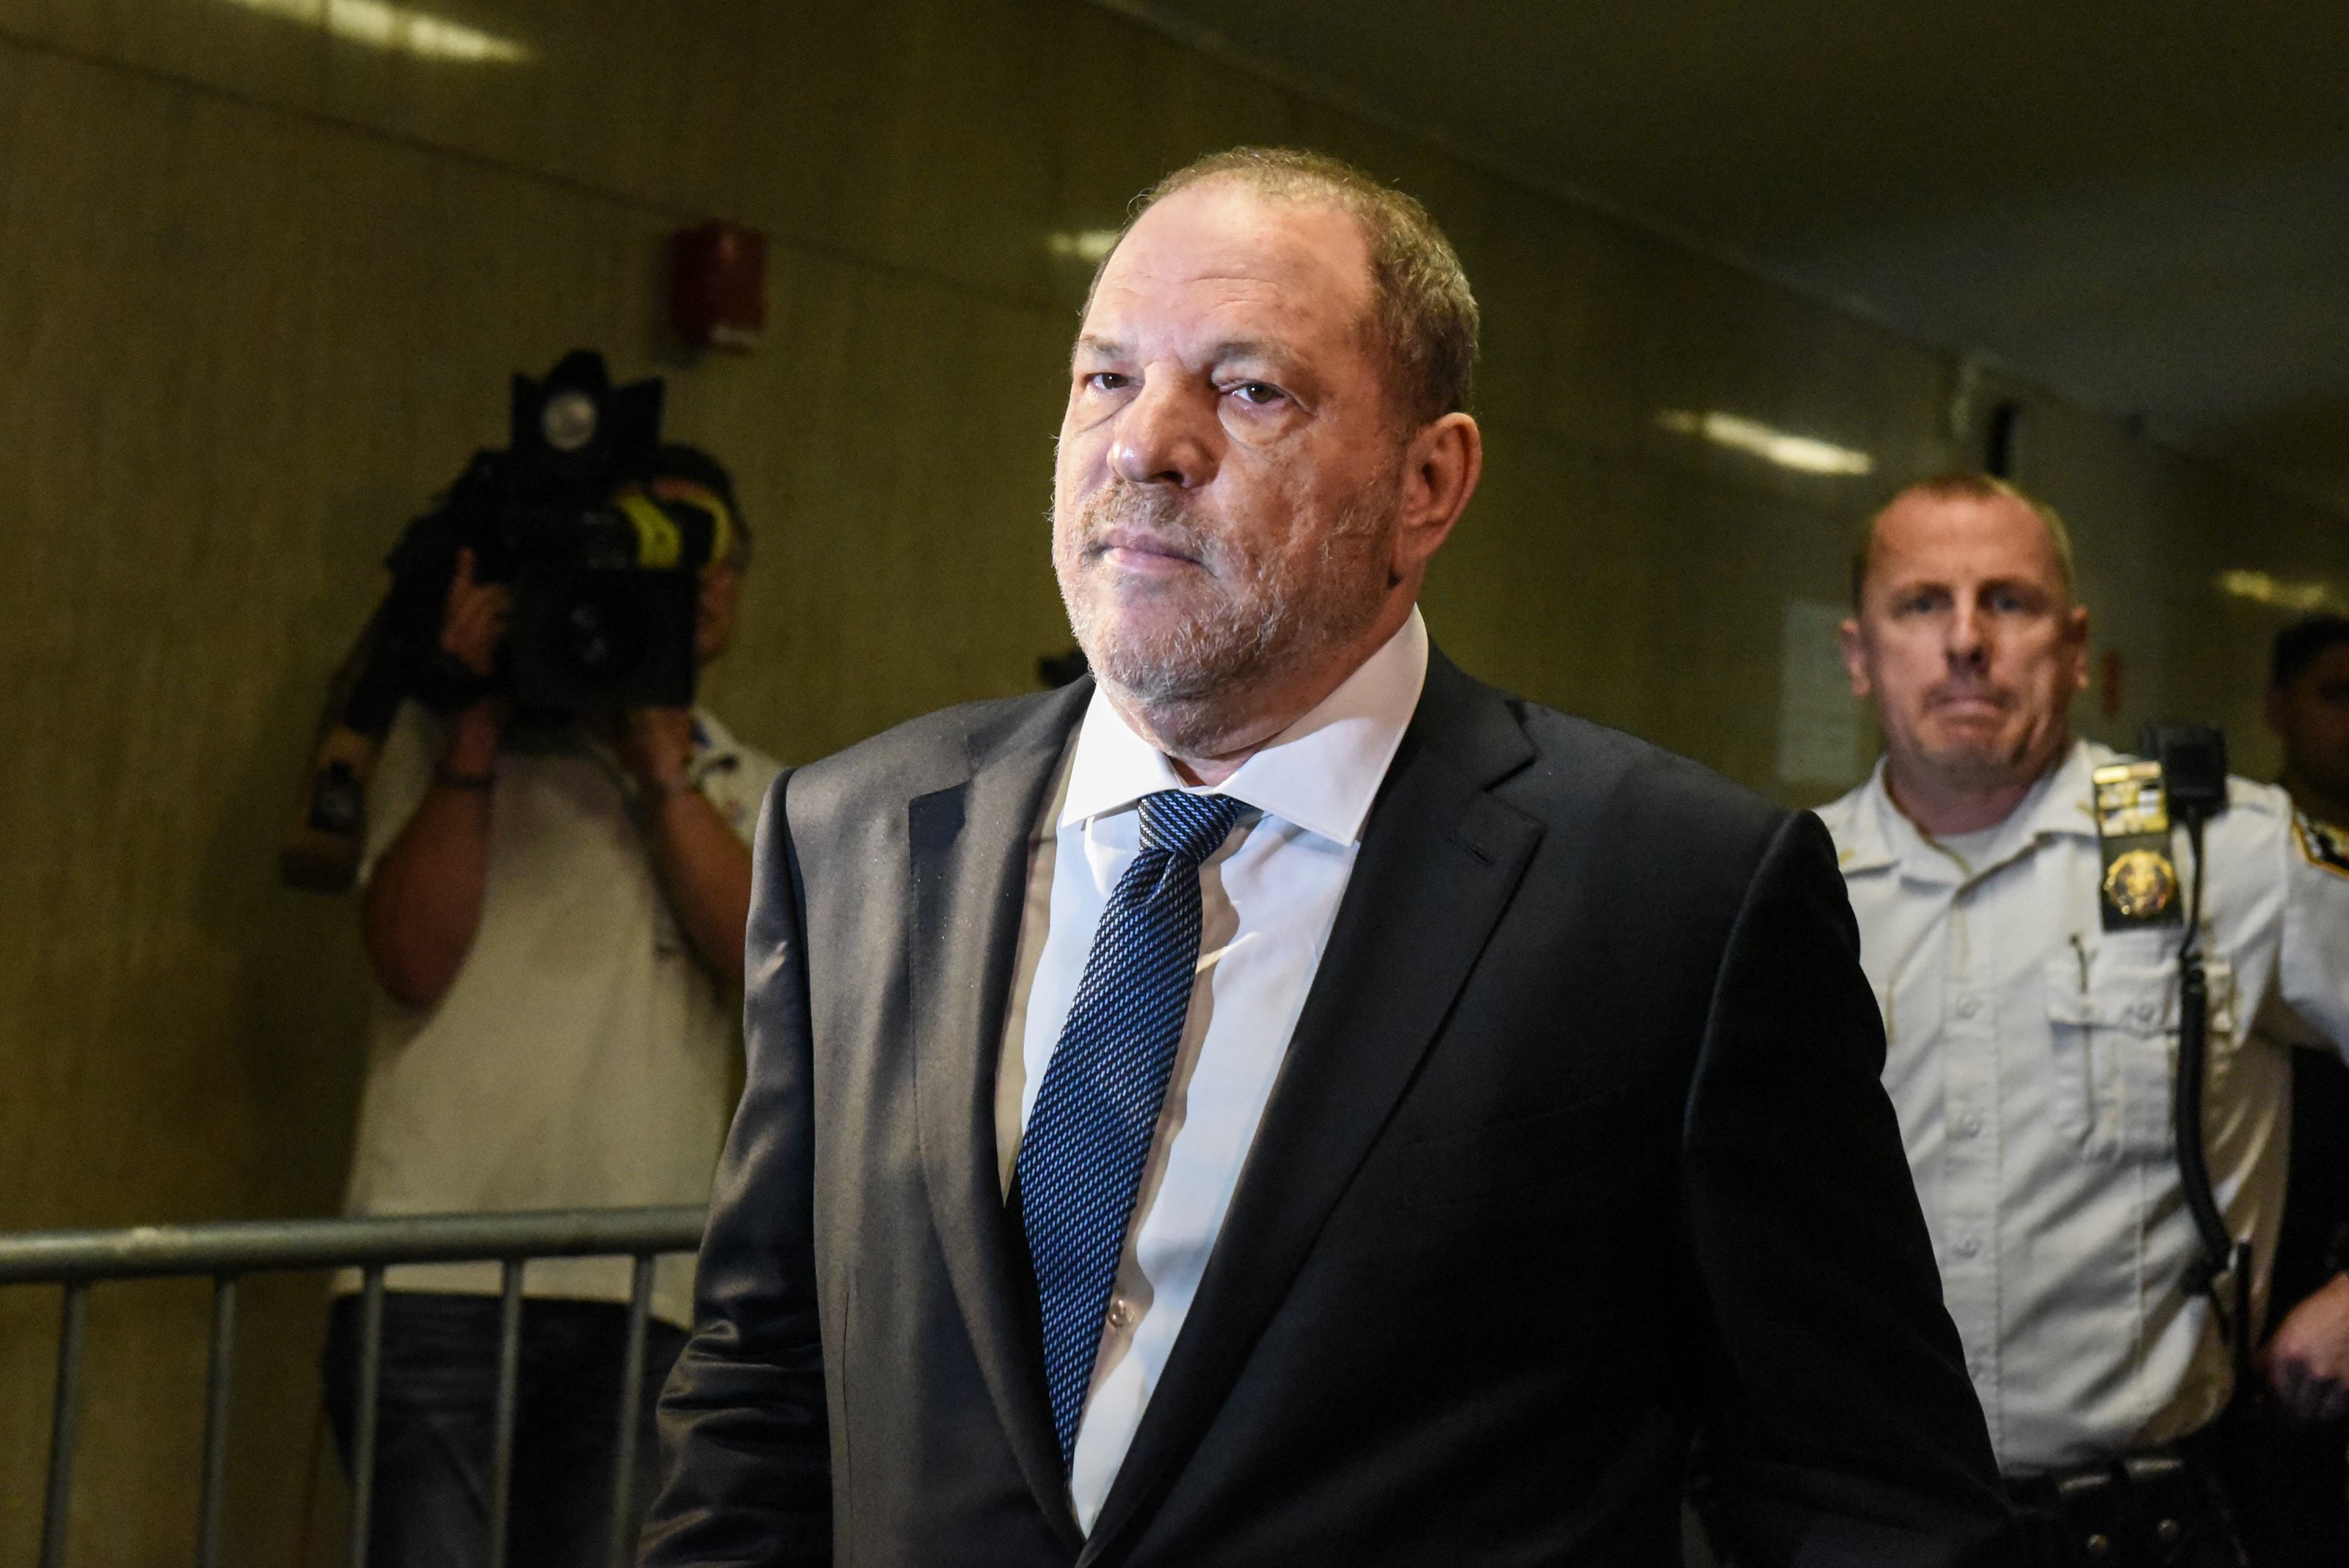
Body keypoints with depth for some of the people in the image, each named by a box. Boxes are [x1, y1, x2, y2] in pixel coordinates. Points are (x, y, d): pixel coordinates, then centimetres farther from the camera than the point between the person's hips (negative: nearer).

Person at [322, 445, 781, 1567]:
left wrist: (664, 766, -5)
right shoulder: (452, 738, 11)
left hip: (639, 1302, 3)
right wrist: (476, 730, -7)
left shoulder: (746, 791, 20)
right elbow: (414, 960, -4)